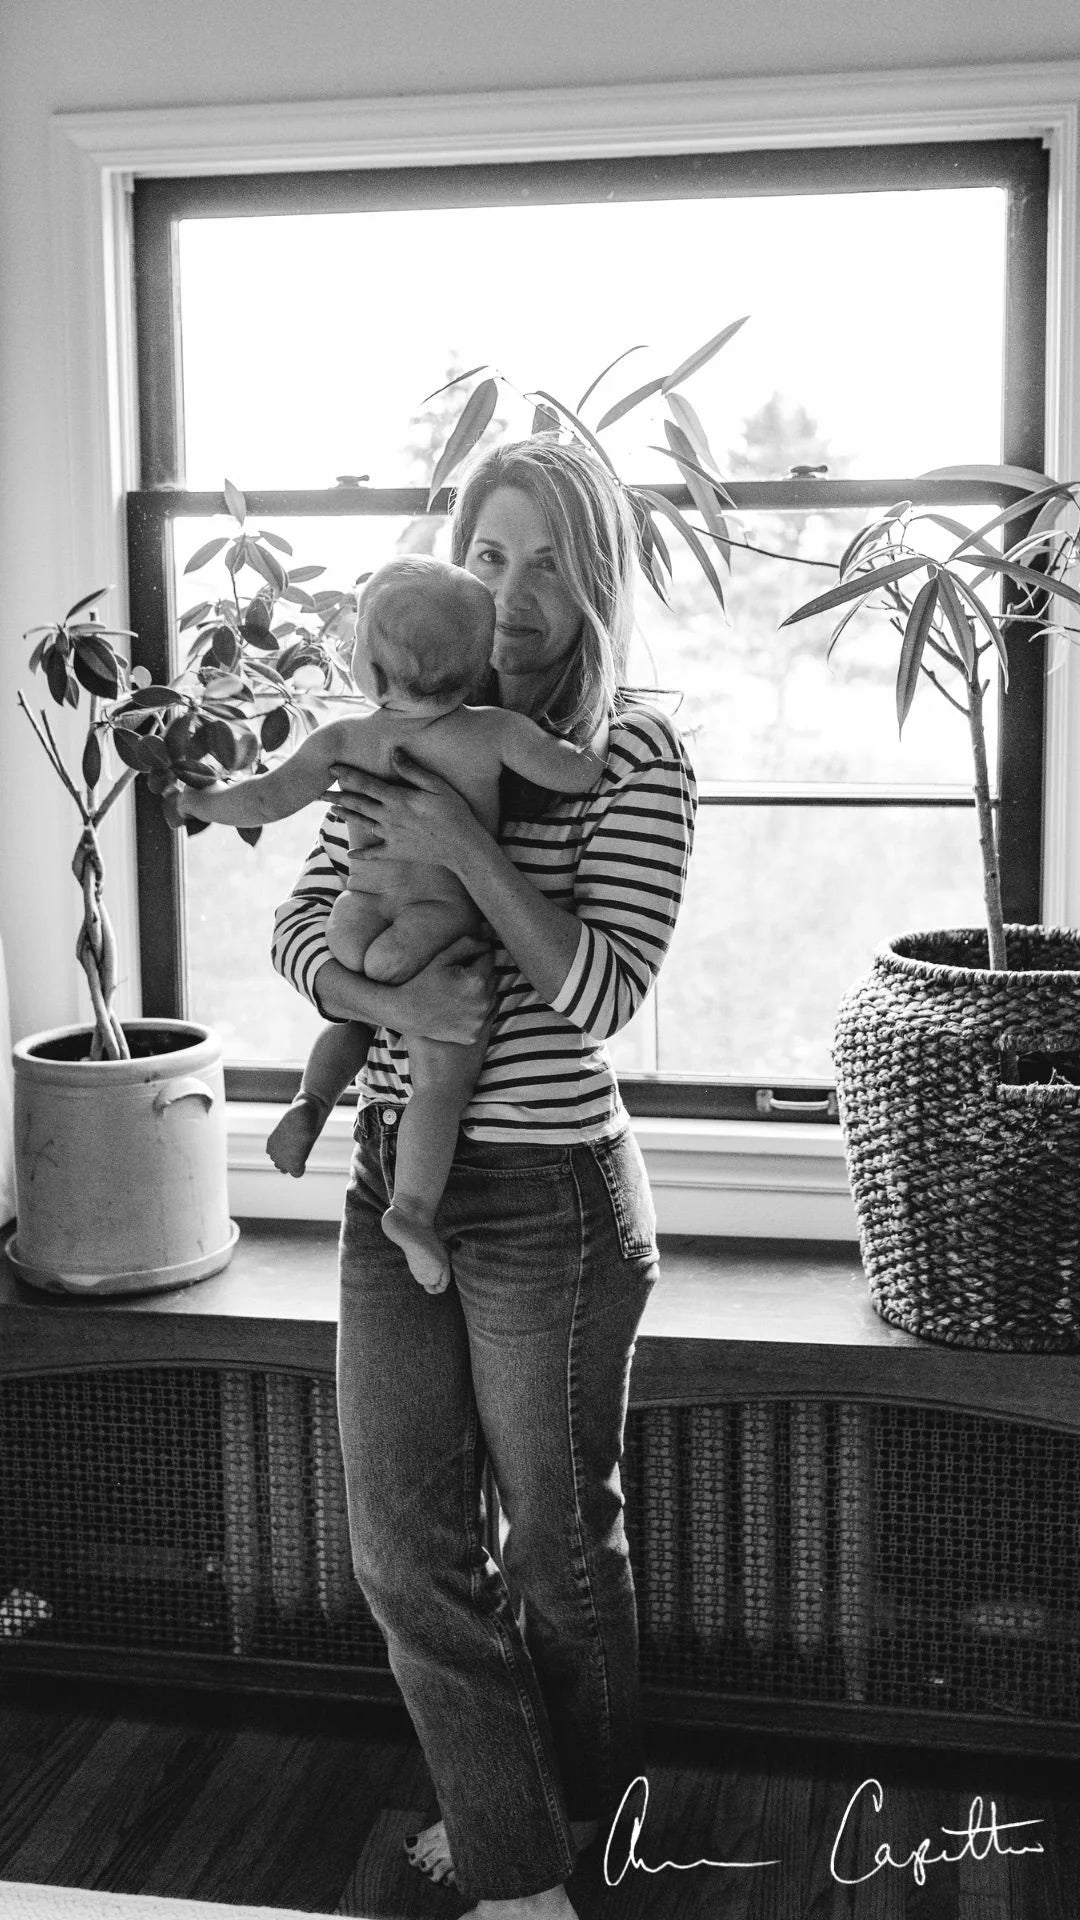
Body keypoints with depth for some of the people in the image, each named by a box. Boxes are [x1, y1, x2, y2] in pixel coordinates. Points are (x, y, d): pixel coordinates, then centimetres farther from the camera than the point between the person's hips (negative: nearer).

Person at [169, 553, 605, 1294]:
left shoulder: (346, 739, -1)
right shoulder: (494, 732, -7)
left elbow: (267, 798, -2)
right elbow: (576, 776, -7)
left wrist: (197, 801, 15)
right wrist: (588, 746, 15)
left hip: (356, 922, 4)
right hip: (440, 934, -4)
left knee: (356, 1015, 32)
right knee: (442, 1080, 1)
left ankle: (312, 1102, 14)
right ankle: (414, 1208, -9)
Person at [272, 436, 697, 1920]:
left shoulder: (636, 759, -10)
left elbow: (606, 990, -18)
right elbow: (302, 930, 1)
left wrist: (469, 851, -27)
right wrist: (395, 1001, -19)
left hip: (548, 1199, -5)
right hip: (394, 1183, 5)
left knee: (558, 1544, 13)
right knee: (405, 1549, 11)